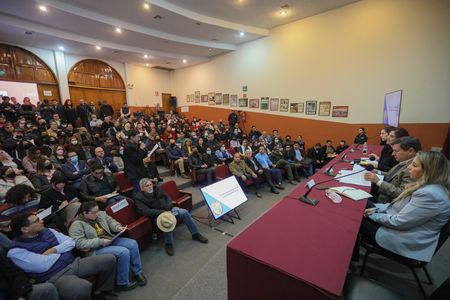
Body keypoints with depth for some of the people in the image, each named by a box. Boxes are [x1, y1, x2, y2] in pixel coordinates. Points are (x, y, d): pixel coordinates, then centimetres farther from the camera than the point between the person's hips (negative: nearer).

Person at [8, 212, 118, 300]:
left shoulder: (47, 231, 11)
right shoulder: (16, 251, -8)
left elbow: (71, 242, 10)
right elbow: (44, 265, -19)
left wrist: (53, 250, -7)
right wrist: (62, 250, -3)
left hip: (73, 264, 7)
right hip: (55, 277, -7)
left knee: (109, 259, -5)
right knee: (83, 288, -38)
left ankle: (101, 291, 17)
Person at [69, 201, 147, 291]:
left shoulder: (100, 214, 5)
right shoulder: (77, 225, -14)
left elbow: (110, 221, 16)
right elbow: (79, 243, -22)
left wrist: (118, 227, -5)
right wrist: (100, 241, -24)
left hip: (110, 240, 7)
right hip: (96, 249, -7)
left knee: (132, 244, -10)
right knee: (124, 252, -25)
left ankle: (137, 272, 8)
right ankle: (122, 283, -5)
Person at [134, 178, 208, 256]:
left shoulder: (157, 189, 2)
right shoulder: (138, 198, -12)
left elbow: (167, 198, 9)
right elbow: (146, 211, -24)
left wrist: (168, 208, -12)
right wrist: (163, 212, -33)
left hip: (168, 209, 5)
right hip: (156, 216, -5)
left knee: (185, 212, -12)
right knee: (168, 221, -36)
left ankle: (195, 234, 2)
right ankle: (168, 244, -14)